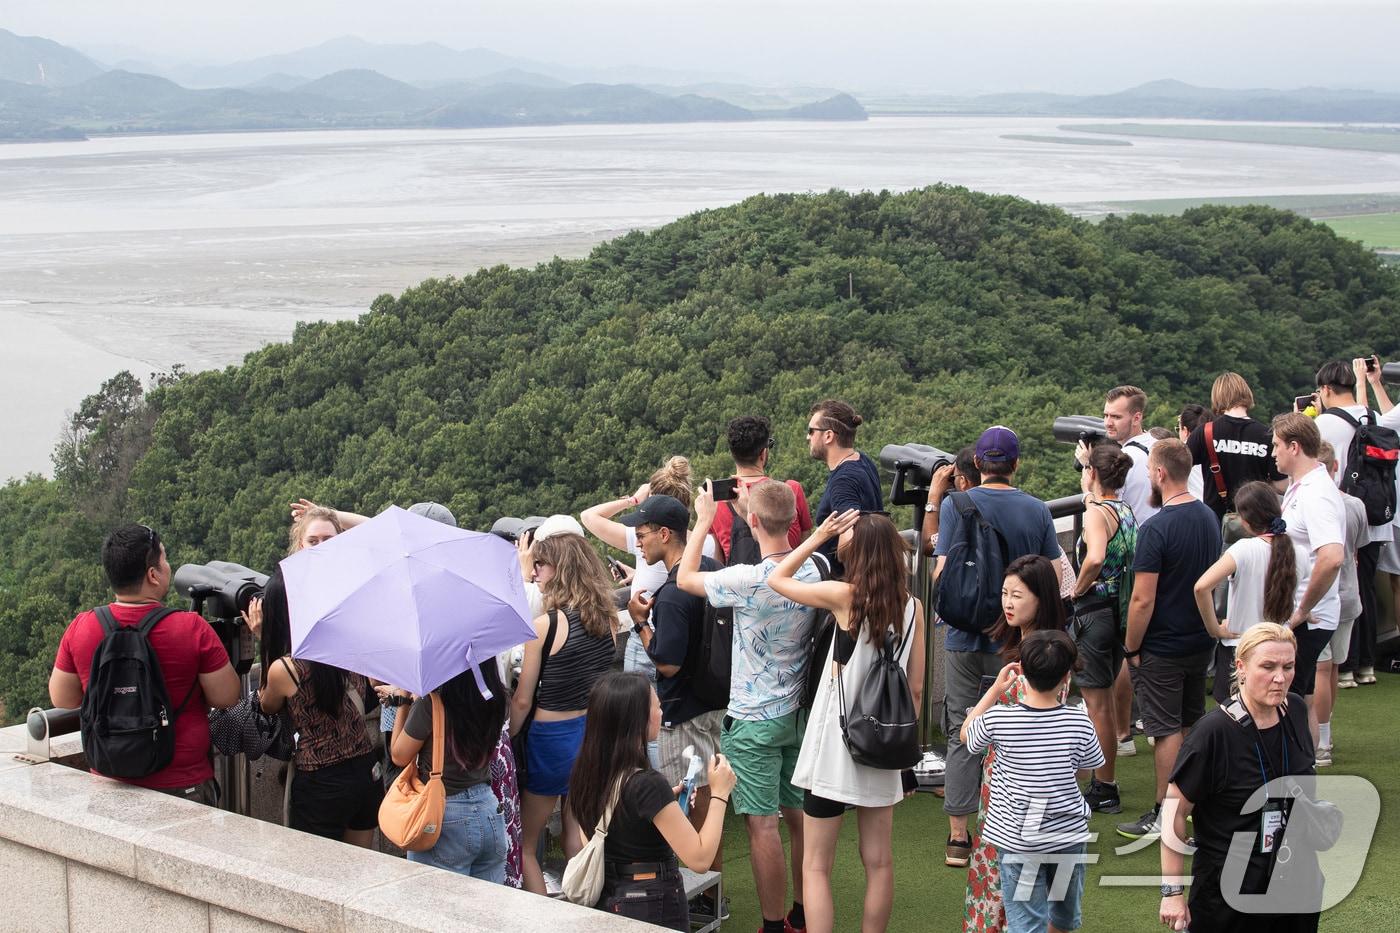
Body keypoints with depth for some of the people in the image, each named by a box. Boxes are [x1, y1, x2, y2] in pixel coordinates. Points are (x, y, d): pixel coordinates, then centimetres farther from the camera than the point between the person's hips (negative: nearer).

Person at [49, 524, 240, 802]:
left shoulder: (79, 628, -7)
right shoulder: (192, 629, -16)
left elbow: (62, 701, 4)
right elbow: (227, 698, -9)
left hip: (109, 787, 3)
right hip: (184, 787, -3)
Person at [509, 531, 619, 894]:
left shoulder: (545, 625, -16)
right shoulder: (606, 619, 1)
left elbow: (522, 701, -11)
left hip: (553, 738, -6)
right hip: (596, 735, 6)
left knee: (523, 845, 8)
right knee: (579, 841, 16)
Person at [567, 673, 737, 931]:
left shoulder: (587, 774, -2)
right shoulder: (648, 784, -24)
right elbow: (699, 859, -23)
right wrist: (719, 794, -15)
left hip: (605, 901, 7)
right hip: (653, 910, -7)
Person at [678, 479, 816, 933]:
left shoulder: (749, 580, -23)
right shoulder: (811, 570, -3)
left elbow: (686, 578, -7)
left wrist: (703, 520, 4)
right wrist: (746, 507, 18)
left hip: (753, 721, -7)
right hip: (797, 712, 7)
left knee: (762, 826, -2)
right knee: (798, 816, 15)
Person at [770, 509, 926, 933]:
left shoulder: (845, 596, -13)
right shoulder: (912, 606, 0)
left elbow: (777, 579, 1)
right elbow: (915, 687, 4)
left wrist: (818, 537, 5)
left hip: (835, 745, -5)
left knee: (815, 866, 1)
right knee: (878, 861, 13)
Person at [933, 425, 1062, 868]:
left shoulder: (956, 505, -7)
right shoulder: (1037, 511, -2)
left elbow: (942, 571, -11)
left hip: (965, 636, -1)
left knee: (963, 734, 7)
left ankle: (958, 838, 8)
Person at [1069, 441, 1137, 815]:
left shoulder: (1096, 513, -17)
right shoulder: (1125, 511, 8)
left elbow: (1095, 558, -35)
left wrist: (1079, 587, -16)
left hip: (1094, 612, -9)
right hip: (1120, 611, 9)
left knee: (1096, 703, 0)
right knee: (1103, 697, 19)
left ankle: (1104, 791, 7)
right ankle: (1104, 781, 27)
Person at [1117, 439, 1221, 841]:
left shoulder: (1156, 529, -23)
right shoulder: (1209, 517, 3)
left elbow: (1143, 600, -22)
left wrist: (1131, 648, -11)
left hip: (1162, 647, -8)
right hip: (1201, 640, 8)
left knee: (1166, 729, 0)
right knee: (1193, 722, 19)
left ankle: (1164, 817, 7)